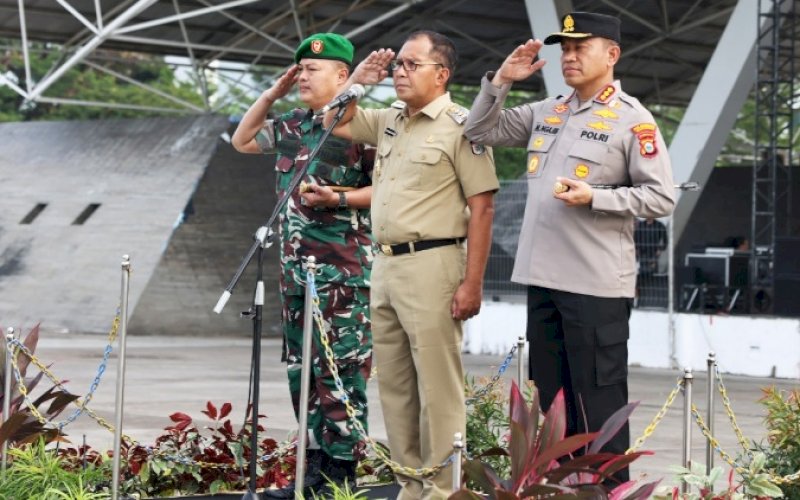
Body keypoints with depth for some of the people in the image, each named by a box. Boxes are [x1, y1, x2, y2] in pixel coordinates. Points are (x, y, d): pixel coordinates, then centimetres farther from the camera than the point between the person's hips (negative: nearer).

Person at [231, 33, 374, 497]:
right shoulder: (291, 126, 14)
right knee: (302, 367, 11)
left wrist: (338, 200, -20)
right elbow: (243, 141, 27)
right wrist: (271, 95, 16)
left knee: (341, 369, -6)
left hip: (345, 267, -8)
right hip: (296, 265, 8)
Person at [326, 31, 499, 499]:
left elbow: (482, 207, -12)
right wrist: (357, 81, 11)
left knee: (437, 384, -6)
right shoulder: (389, 120, 15)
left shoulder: (459, 125, -8)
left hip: (431, 265, -8)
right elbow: (335, 123, 29)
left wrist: (473, 283, -17)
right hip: (385, 264, 8)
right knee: (393, 382, 11)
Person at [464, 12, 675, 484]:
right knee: (550, 400, 14)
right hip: (543, 278, 7)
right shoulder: (546, 112, 13)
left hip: (597, 285, -7)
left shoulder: (632, 119, -6)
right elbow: (481, 132, 18)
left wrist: (594, 197, -19)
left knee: (598, 401, -3)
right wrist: (500, 80, 4)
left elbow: (662, 197, -9)